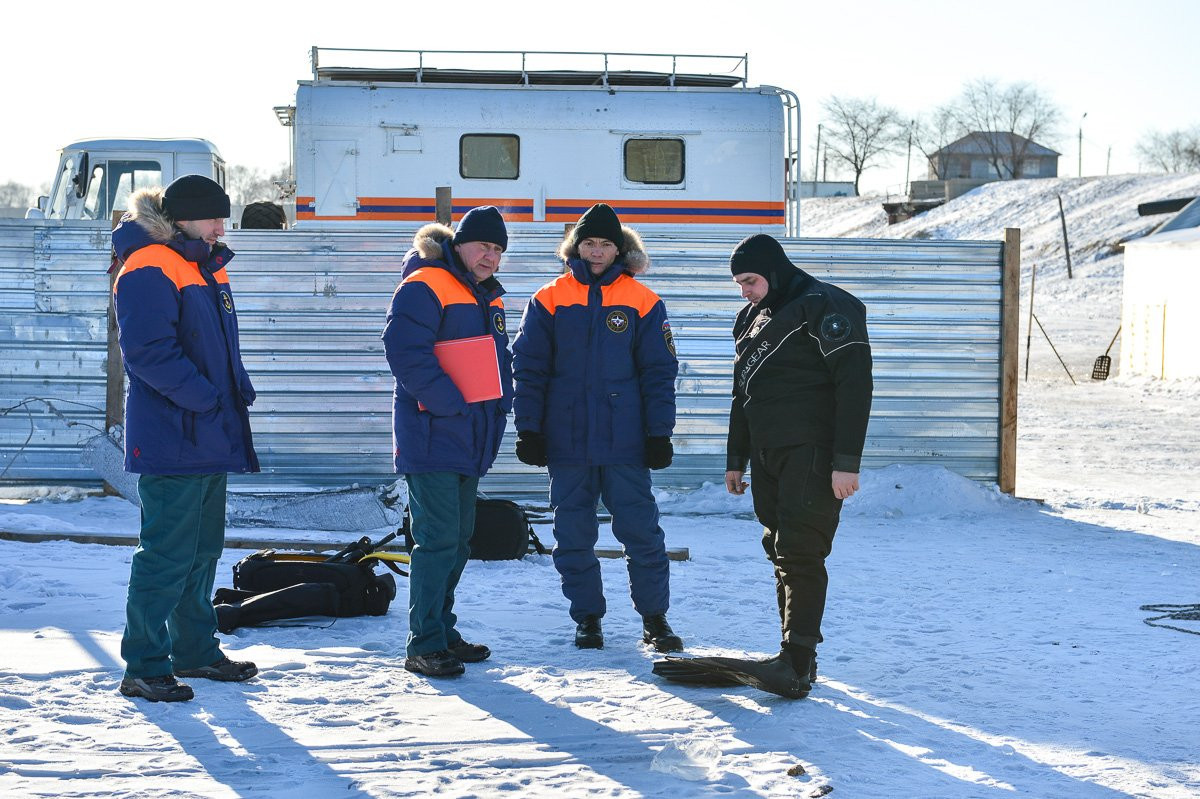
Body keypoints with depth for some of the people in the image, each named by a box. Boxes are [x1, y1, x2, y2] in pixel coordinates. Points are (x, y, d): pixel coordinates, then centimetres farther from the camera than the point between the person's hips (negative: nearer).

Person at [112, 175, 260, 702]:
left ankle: (195, 651, 28)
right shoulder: (150, 269, -13)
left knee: (204, 547, 17)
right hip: (171, 441, -10)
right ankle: (144, 667, 0)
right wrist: (206, 398, -21)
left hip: (210, 439, 10)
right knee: (168, 553, -7)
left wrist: (237, 392, 6)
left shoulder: (208, 269, 17)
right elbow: (148, 351, -22)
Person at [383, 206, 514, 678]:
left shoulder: (489, 298, 17)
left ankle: (442, 631, 25)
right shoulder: (424, 288, -11)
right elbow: (407, 354, -21)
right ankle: (424, 646, -6)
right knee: (438, 540, -11)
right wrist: (452, 404, -21)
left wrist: (498, 409, 8)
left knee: (458, 539, 14)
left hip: (471, 441, 9)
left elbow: (500, 361, 25)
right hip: (432, 438, -9)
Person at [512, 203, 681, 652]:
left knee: (641, 531, -1)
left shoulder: (642, 302, 3)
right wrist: (528, 430, -2)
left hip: (624, 442, -1)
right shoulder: (549, 300, 4)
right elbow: (528, 367, 4)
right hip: (566, 441, 1)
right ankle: (587, 618, 20)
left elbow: (658, 372, 3)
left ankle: (654, 618, 11)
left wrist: (659, 434, -2)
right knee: (574, 535, 7)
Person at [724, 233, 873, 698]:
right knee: (781, 551, 8)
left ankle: (797, 663, -13)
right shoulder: (751, 319, 18)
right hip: (766, 456, 8)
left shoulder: (826, 307, -9)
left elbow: (854, 384, -15)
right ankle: (796, 656, 14)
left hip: (811, 456, -8)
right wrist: (735, 459, 23)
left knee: (800, 552, -13)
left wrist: (847, 462, -20)